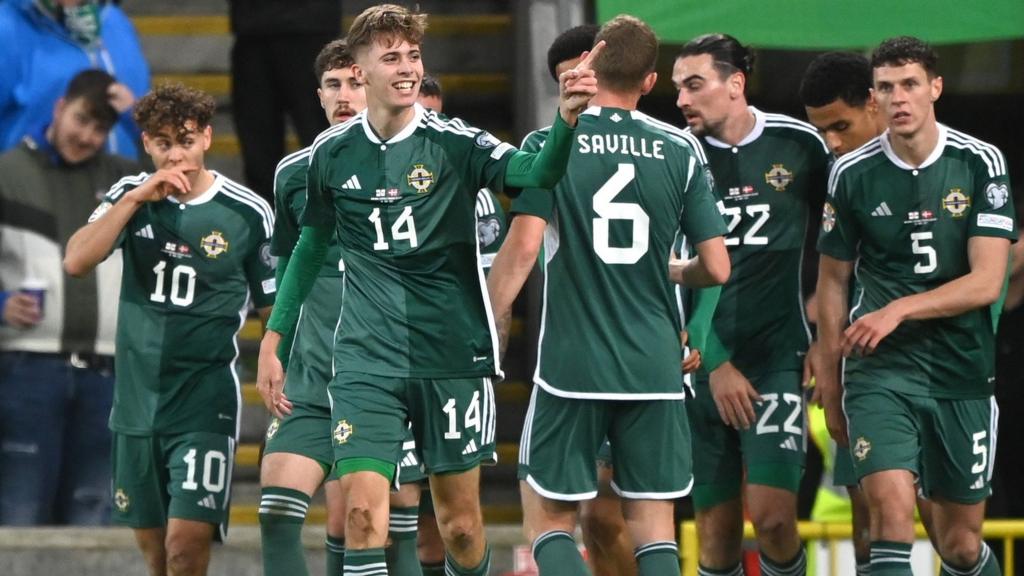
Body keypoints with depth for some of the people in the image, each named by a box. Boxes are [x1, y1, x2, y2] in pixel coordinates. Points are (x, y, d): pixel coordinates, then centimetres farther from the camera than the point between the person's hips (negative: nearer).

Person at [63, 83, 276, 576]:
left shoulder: (248, 213, -4)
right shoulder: (131, 195, 4)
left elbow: (275, 312, 4)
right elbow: (76, 262, -11)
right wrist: (137, 198, -18)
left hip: (206, 405, -4)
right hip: (137, 400, 4)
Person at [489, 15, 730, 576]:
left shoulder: (551, 144, -3)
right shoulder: (680, 151, 4)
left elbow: (521, 251, -13)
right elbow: (717, 267, 2)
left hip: (571, 364, -2)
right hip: (656, 367, 2)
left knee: (548, 519, 7)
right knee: (653, 526, 6)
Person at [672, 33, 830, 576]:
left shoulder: (799, 143, 0)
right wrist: (715, 365, -8)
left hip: (777, 354, -1)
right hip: (704, 362, 1)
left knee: (772, 516, -15)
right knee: (716, 526, 2)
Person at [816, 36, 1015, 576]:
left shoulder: (980, 163, -2)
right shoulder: (852, 174, 0)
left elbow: (986, 282, -8)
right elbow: (833, 283, 11)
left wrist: (899, 310, -20)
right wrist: (829, 386, 12)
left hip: (962, 373, 1)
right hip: (879, 371, -1)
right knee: (891, 508, -22)